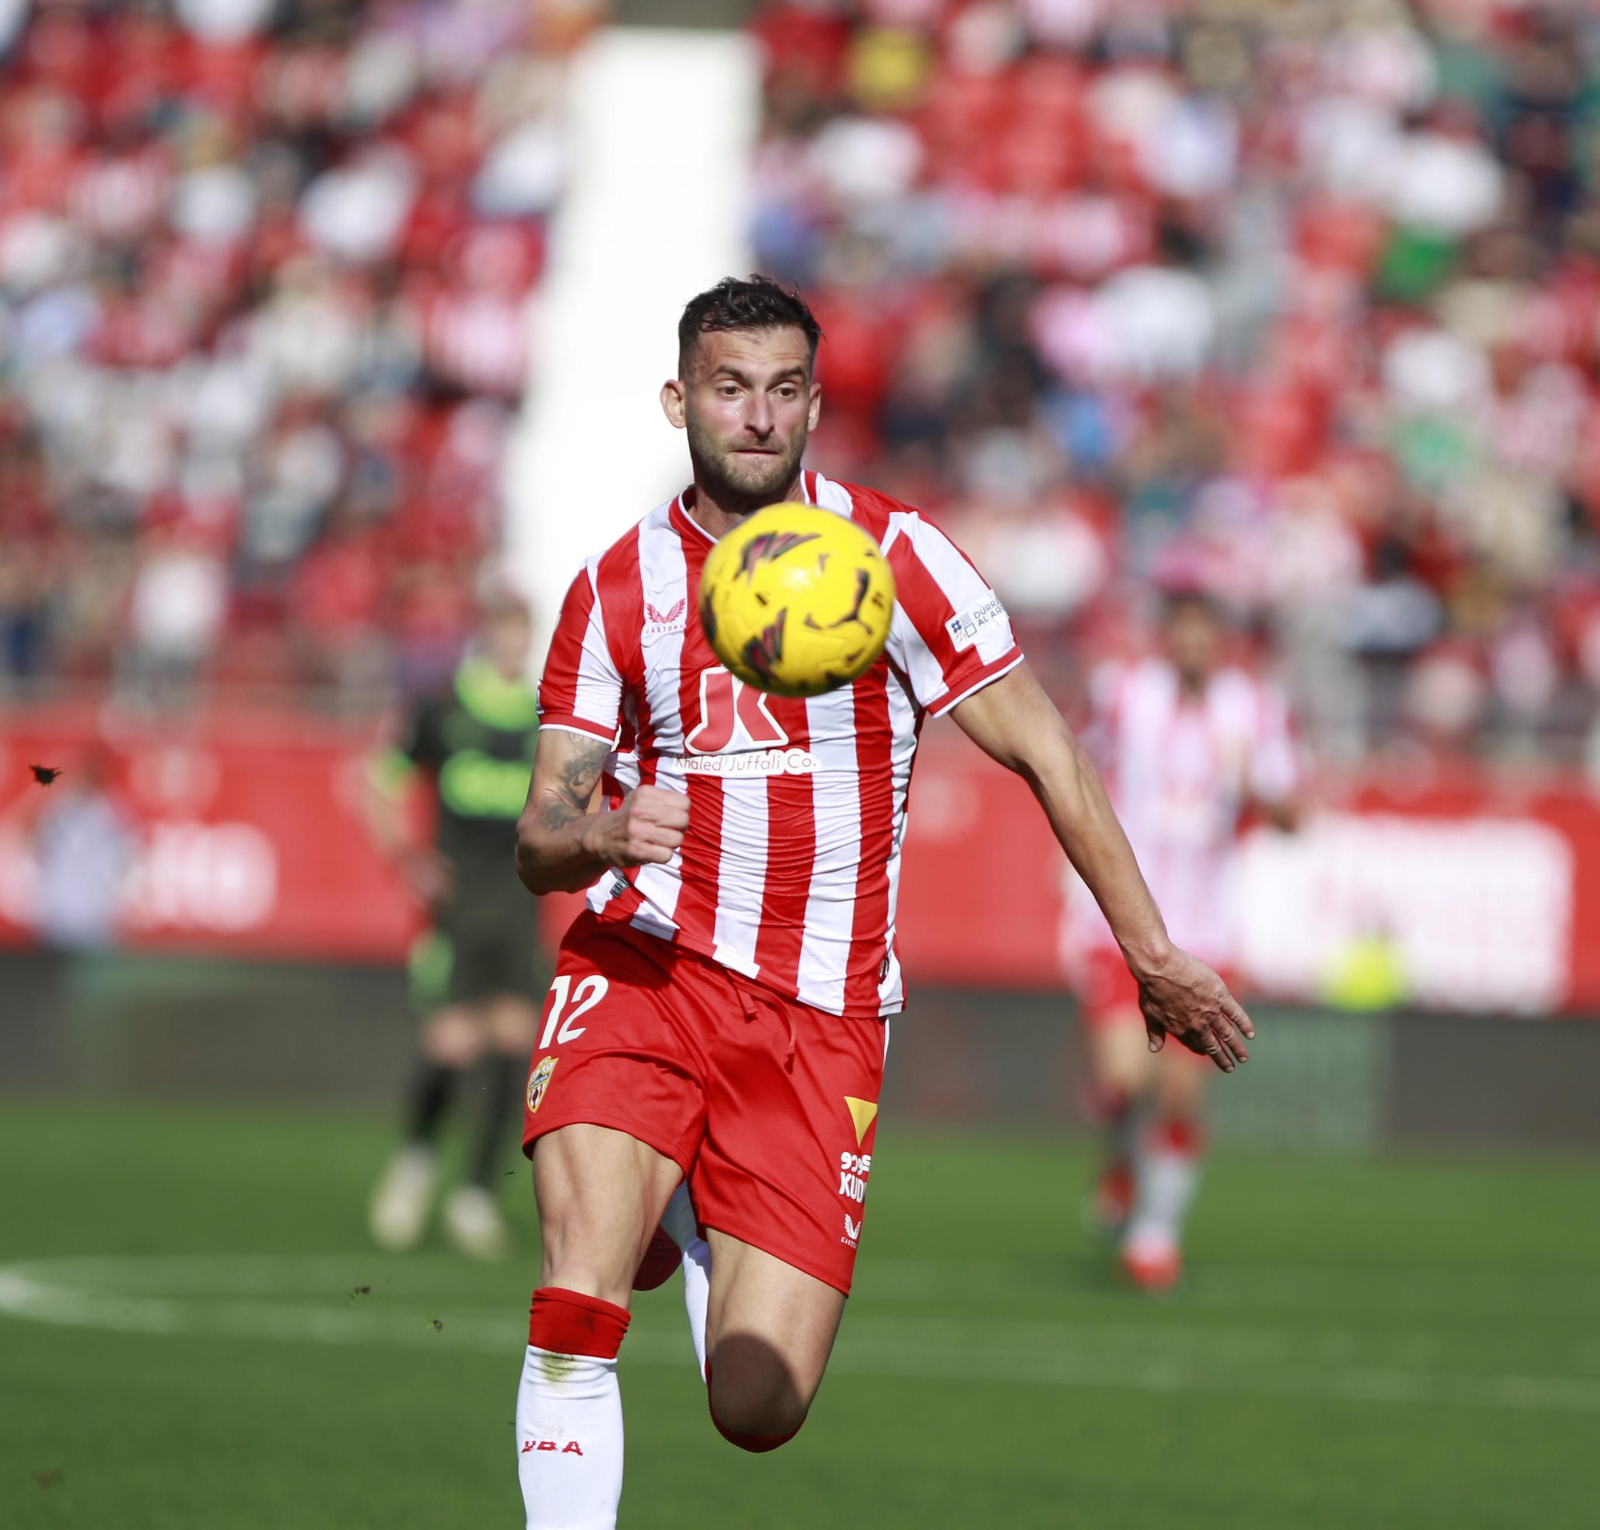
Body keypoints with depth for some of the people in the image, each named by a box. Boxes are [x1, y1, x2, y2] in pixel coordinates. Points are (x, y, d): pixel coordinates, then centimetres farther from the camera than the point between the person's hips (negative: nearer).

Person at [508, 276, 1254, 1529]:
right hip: (644, 965, 1)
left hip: (818, 1017, 0)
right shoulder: (616, 589, 4)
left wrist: (1152, 952, 3)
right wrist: (599, 838, -21)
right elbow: (539, 843, 4)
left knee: (758, 1411, -4)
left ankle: (705, 1231, 28)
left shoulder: (888, 554, -2)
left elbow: (1042, 753, 3)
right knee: (580, 1291, -26)